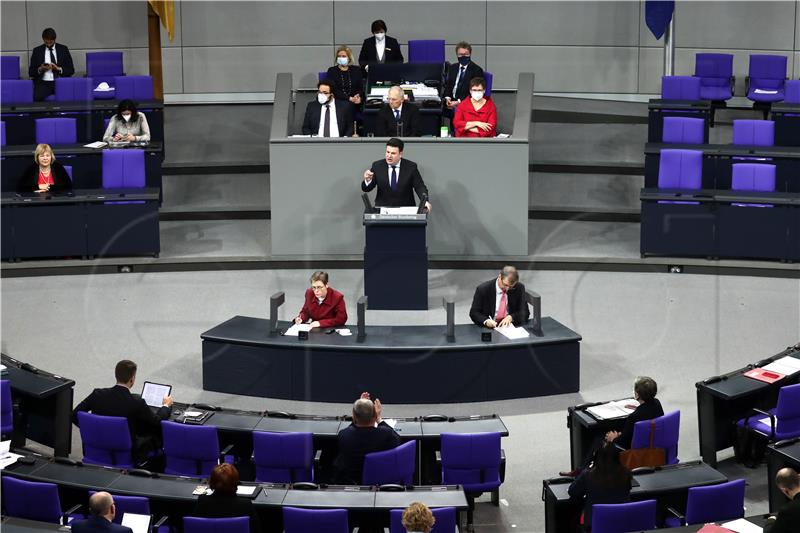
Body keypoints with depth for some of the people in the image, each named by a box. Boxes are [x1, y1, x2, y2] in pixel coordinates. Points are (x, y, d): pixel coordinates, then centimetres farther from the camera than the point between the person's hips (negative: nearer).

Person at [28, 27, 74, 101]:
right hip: (43, 83, 0)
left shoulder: (63, 49, 11)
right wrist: (40, 69, -10)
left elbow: (71, 70, 8)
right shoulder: (37, 51, 11)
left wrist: (58, 68, -10)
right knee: (37, 97, -32)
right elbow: (31, 72, 10)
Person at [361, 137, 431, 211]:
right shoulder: (377, 166, 1)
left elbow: (420, 187, -3)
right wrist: (367, 180, -21)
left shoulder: (411, 167, -1)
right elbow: (366, 188, 2)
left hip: (405, 210, 0)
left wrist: (425, 201, -23)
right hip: (383, 208, 0)